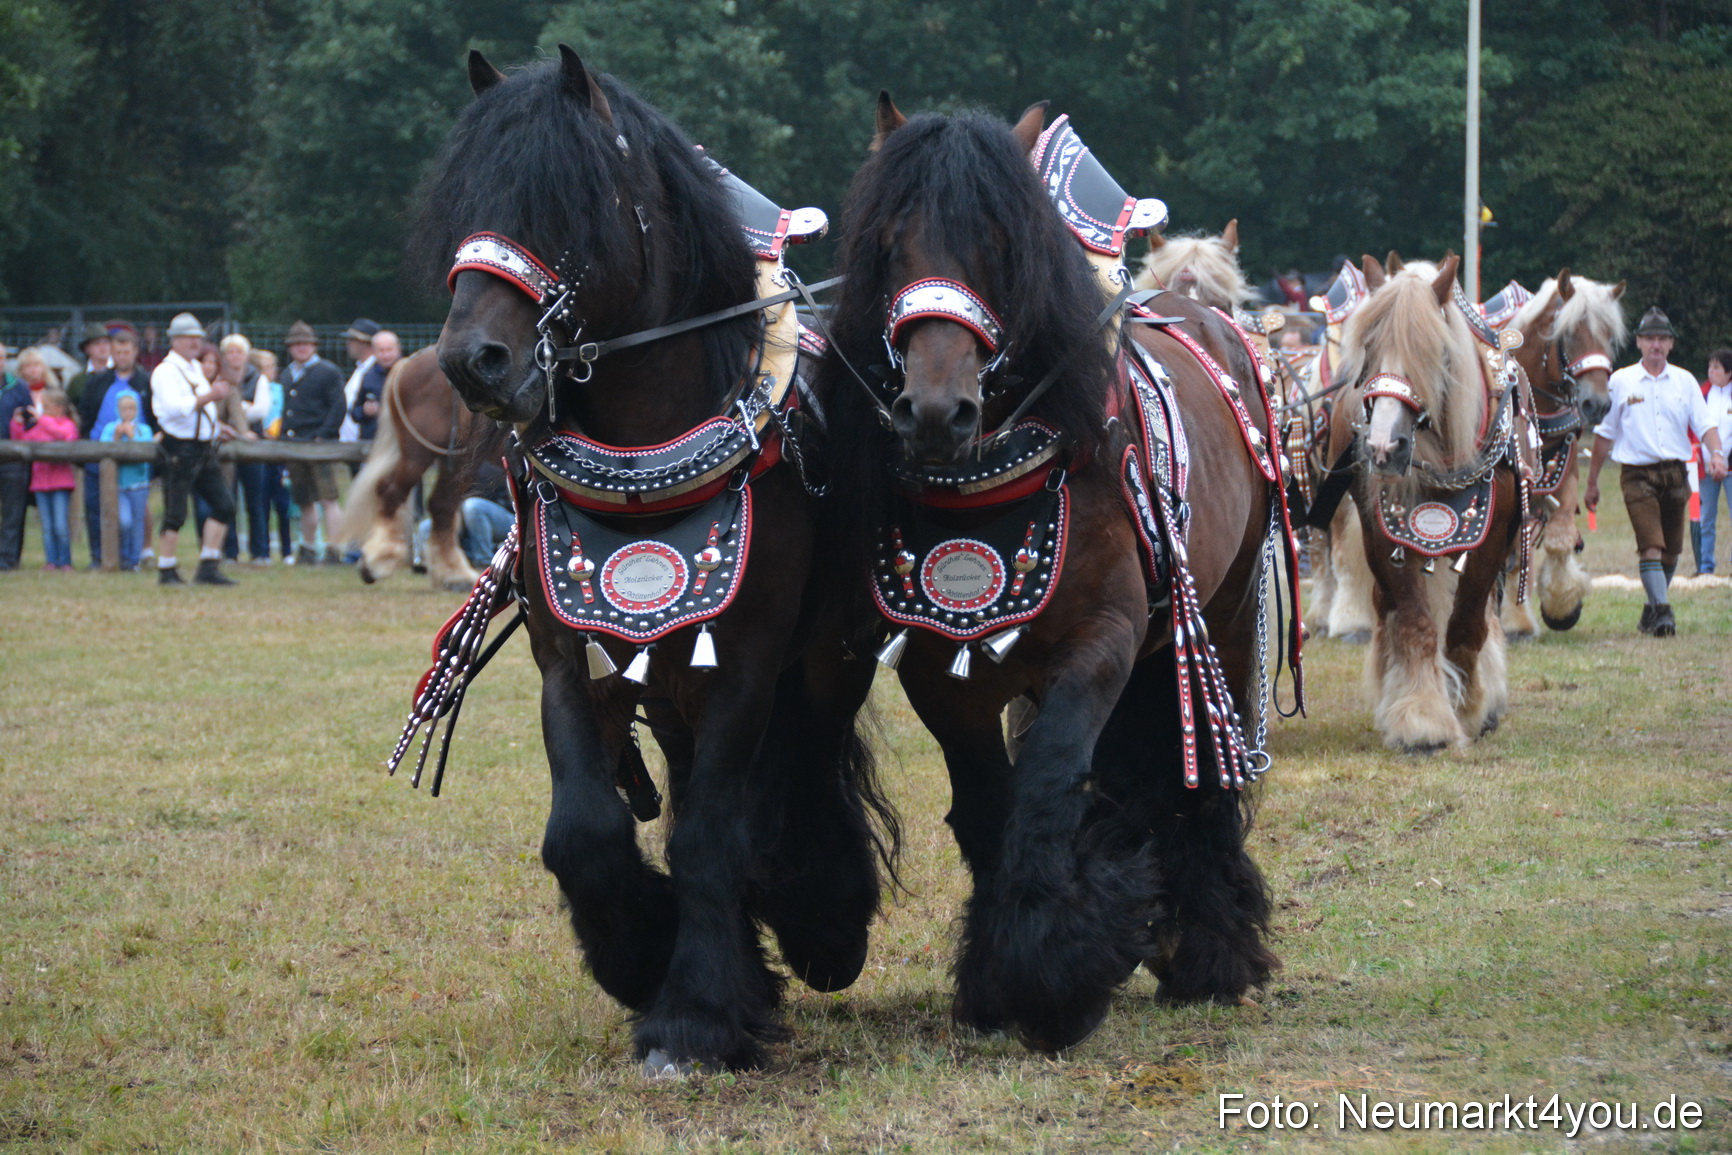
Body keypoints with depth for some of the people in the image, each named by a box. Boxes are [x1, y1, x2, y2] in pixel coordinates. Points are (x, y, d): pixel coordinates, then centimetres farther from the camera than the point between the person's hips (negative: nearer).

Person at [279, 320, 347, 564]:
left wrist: (323, 436, -17)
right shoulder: (288, 375, 19)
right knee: (305, 502, 13)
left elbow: (339, 407, -9)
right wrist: (284, 439, 14)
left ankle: (333, 551, -14)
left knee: (328, 499, -11)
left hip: (320, 445, -7)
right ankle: (307, 551, 22)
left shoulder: (328, 372, -2)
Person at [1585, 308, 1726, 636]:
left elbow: (1705, 424, 4)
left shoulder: (1685, 381, 7)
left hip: (1675, 473, 3)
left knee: (1671, 551, 9)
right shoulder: (1620, 382, 3)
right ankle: (1661, 612, -23)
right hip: (1638, 473, -3)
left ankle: (1651, 610, 26)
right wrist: (1592, 483, 12)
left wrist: (1716, 453, -18)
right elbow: (1604, 433, 9)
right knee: (1650, 546, -16)